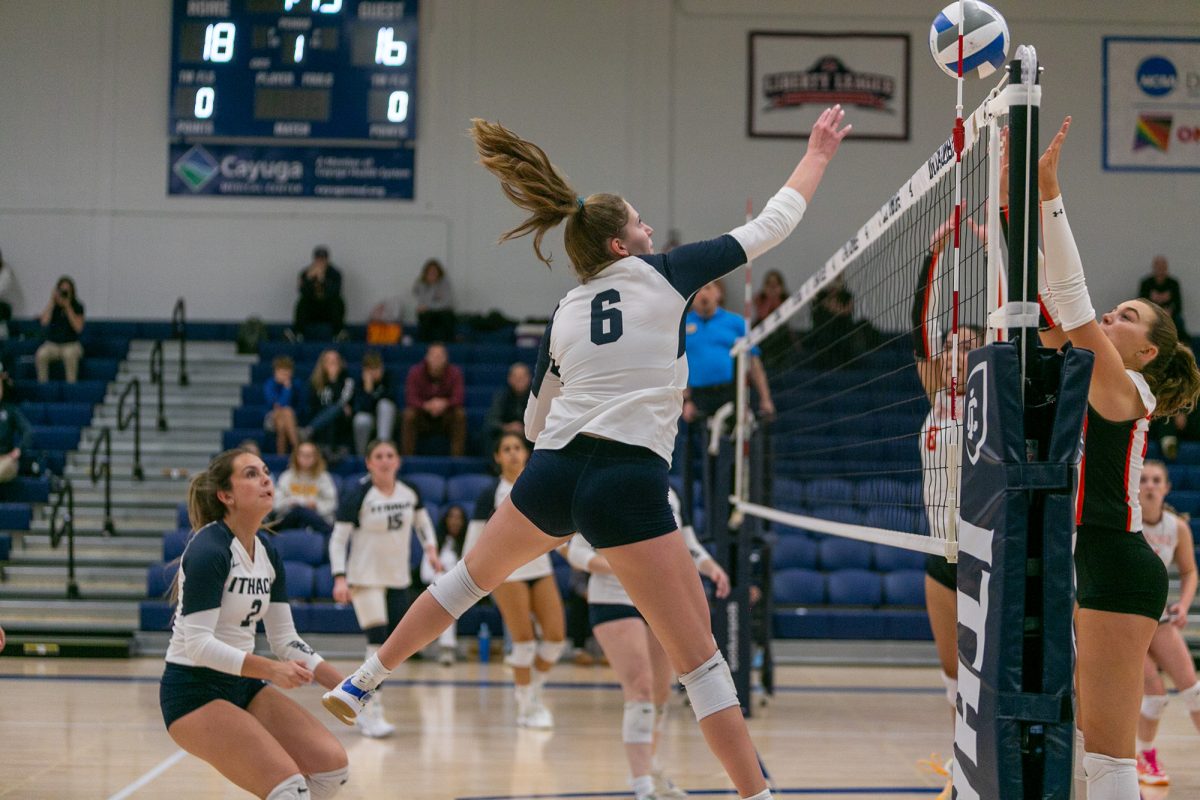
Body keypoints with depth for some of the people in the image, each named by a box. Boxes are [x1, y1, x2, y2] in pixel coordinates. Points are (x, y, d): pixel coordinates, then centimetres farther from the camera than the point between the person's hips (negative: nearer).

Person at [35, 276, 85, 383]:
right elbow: (44, 322, -16)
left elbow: (78, 328, -16)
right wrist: (52, 301, -15)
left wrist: (68, 307, -17)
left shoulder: (77, 307, -2)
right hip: (52, 344, 2)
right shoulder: (52, 306, 2)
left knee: (70, 354, -38)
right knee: (41, 354, -32)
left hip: (71, 344, -2)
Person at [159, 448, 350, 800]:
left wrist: (345, 686, -1)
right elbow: (198, 643, -24)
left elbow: (285, 639, 10)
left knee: (333, 766, -6)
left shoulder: (267, 551, 6)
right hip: (194, 692, -8)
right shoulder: (208, 550, -18)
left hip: (243, 686, 8)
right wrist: (271, 670, -32)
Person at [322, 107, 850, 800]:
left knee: (470, 578, 31)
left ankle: (362, 684, 41)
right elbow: (771, 225, 10)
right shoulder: (663, 274, 3)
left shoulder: (565, 314, 16)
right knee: (699, 658, -2)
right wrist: (819, 155, 23)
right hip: (629, 487, -5)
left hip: (552, 475, 5)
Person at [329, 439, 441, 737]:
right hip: (366, 579, -6)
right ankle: (372, 715, -8)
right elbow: (338, 539, -11)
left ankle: (364, 707, 23)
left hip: (399, 579, 6)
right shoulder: (358, 496, -13)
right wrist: (340, 578, -21)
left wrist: (431, 548, 3)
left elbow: (422, 521, 20)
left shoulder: (410, 492, 0)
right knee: (377, 643, -14)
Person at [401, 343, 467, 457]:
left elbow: (459, 397, -18)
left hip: (445, 414, 1)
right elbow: (411, 398, -19)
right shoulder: (416, 372, -11)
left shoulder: (454, 372, -9)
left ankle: (457, 455, -27)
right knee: (409, 414, -32)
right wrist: (426, 406, -39)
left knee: (460, 414, -30)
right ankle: (407, 456, -28)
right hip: (422, 415, -1)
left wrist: (444, 403, -41)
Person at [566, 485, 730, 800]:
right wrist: (618, 567, -27)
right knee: (640, 691, -19)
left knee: (660, 695, 13)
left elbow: (689, 547, 16)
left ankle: (650, 770, 35)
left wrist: (711, 567, -5)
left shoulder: (668, 495, 9)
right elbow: (576, 551, -10)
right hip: (615, 600, -6)